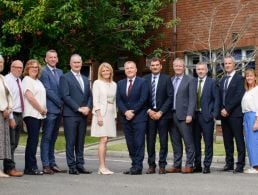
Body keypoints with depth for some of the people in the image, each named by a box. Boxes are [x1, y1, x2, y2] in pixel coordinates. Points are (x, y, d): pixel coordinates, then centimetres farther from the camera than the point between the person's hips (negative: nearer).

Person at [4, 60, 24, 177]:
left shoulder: (19, 80, 15)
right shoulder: (7, 80, -9)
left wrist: (20, 118, 12)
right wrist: (10, 118, -19)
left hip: (19, 115, 8)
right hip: (12, 115, -8)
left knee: (14, 143, 11)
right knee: (10, 143, -5)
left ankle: (9, 167, 18)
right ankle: (9, 168, 1)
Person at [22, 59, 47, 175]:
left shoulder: (37, 81, 20)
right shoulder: (27, 80, -5)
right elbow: (30, 97, -15)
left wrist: (43, 110, 5)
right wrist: (41, 110, -9)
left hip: (39, 114, 8)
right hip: (31, 114, -8)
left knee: (33, 141, 8)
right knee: (32, 141, -8)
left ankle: (31, 167, 12)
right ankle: (30, 167, -5)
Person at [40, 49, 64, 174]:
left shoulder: (60, 72, 16)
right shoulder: (44, 72, -6)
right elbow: (48, 91, -12)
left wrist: (62, 104, 2)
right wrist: (61, 103, -10)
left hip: (59, 109, 7)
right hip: (50, 109, -7)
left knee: (53, 138, 11)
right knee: (47, 138, -3)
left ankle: (52, 163, 15)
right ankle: (45, 165, -1)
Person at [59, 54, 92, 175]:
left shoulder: (85, 79, 19)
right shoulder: (65, 78, -1)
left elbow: (89, 96, 17)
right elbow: (65, 96, -10)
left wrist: (88, 107, -3)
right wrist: (78, 108, -14)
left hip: (83, 115, 6)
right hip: (70, 114, -6)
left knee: (80, 142, 8)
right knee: (71, 142, -2)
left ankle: (80, 165, 13)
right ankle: (72, 166, 2)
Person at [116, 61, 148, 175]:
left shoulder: (142, 82, 0)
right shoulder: (120, 83, 13)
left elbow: (143, 99, -8)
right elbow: (118, 100, 5)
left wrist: (133, 112, -12)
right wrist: (126, 112, -10)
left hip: (139, 117, -4)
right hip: (125, 117, 5)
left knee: (139, 143, -5)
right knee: (130, 143, 6)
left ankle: (138, 167, -4)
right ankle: (134, 165, 12)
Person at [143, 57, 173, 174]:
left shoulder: (166, 79, 2)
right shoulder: (145, 79, 7)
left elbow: (170, 97, -3)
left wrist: (160, 112, -9)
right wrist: (149, 111, -6)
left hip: (163, 114, -1)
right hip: (149, 114, 2)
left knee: (163, 141, 2)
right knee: (150, 141, 3)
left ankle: (162, 166, 7)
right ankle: (151, 165, 9)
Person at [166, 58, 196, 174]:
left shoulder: (190, 80, 0)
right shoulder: (170, 80, 16)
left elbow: (192, 99, -6)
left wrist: (189, 114, -15)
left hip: (183, 115, -5)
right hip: (172, 115, 5)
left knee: (188, 141, -2)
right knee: (175, 142, 9)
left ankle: (189, 165, 2)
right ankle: (176, 165, 14)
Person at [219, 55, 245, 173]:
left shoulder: (239, 79, -3)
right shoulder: (222, 80, 18)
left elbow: (238, 96, -12)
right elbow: (220, 97, 16)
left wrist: (227, 109, -14)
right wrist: (221, 110, 0)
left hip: (235, 114, -6)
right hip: (224, 114, 6)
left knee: (239, 140, -3)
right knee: (227, 140, 8)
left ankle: (240, 165, -2)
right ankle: (229, 163, 13)